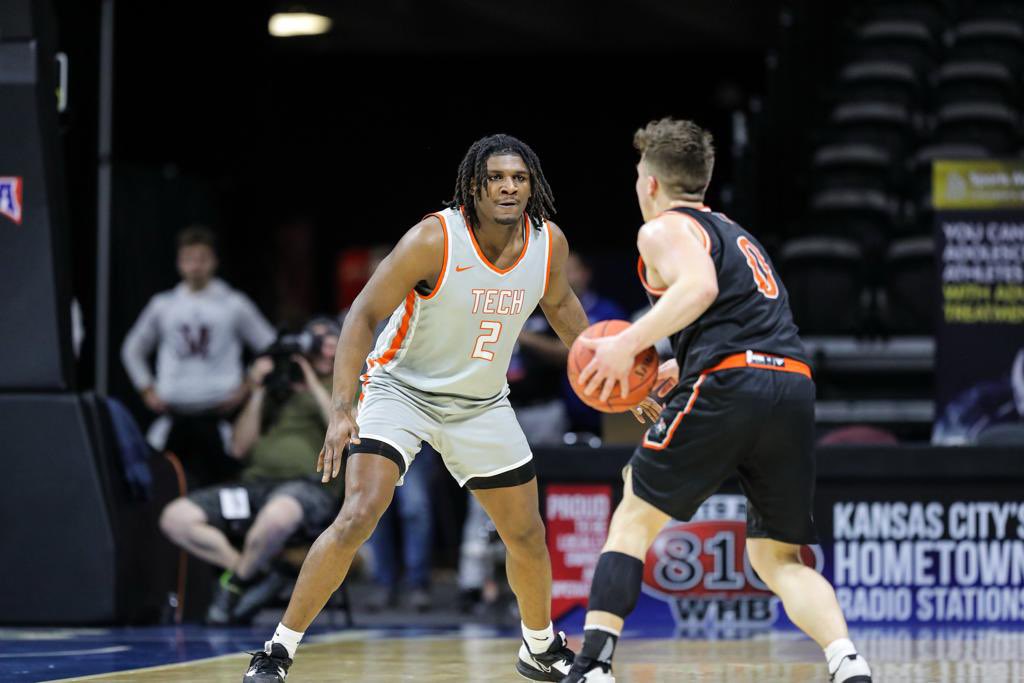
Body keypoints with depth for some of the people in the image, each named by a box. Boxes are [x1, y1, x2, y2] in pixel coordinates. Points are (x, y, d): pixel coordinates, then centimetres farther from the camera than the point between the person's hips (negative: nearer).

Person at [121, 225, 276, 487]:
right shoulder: (163, 306, 12)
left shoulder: (234, 305, 4)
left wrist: (246, 387, 1)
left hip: (217, 417, -3)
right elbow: (133, 349, 24)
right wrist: (147, 390, 14)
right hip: (173, 420, 3)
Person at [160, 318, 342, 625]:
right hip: (255, 483, 5)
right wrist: (258, 394, 8)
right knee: (175, 517, -16)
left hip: (310, 486, -5)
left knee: (277, 516, -43)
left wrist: (313, 385, -3)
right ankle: (254, 575, -12)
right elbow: (240, 448, 17)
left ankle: (236, 582, -14)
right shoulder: (277, 388, 25)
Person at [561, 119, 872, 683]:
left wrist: (630, 343, -17)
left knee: (633, 522, 7)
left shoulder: (663, 229, 6)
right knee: (777, 558, 13)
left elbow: (699, 286, -15)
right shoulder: (735, 234, 32)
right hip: (796, 383, 7)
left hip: (728, 383, -7)